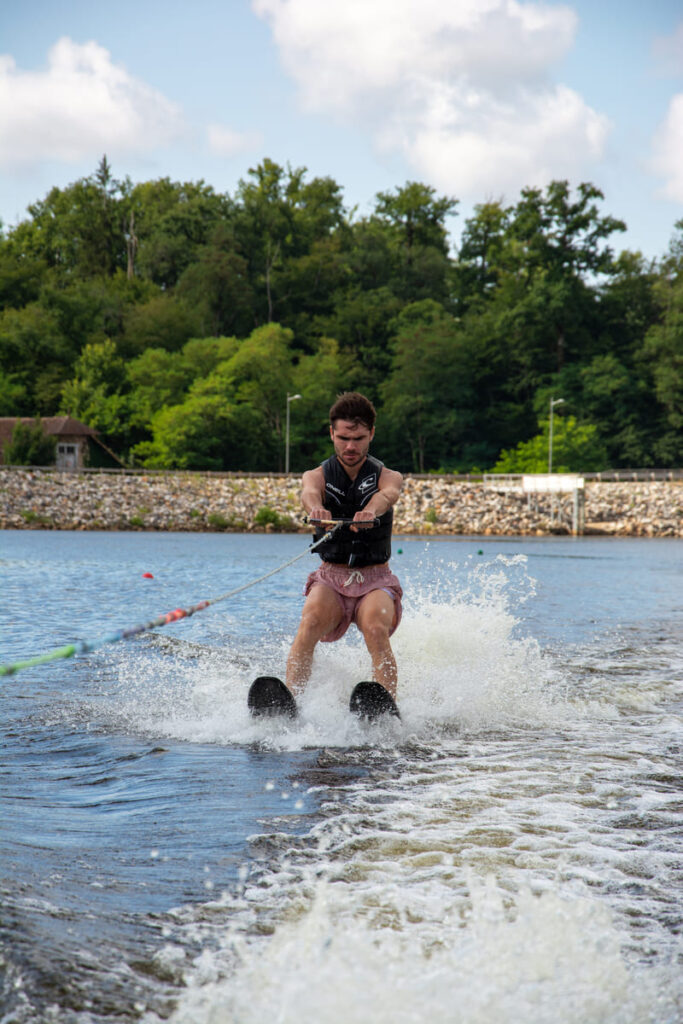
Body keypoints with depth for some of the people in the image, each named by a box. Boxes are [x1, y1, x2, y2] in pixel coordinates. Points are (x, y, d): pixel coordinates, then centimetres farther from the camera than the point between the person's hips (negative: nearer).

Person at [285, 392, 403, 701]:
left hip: (376, 580, -1)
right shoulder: (318, 475, 5)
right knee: (309, 625, -29)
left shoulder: (387, 476, 3)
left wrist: (370, 511, -50)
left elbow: (387, 495, -24)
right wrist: (316, 509, -49)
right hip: (330, 578, 1)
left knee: (376, 630, -31)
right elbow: (309, 492, -22)